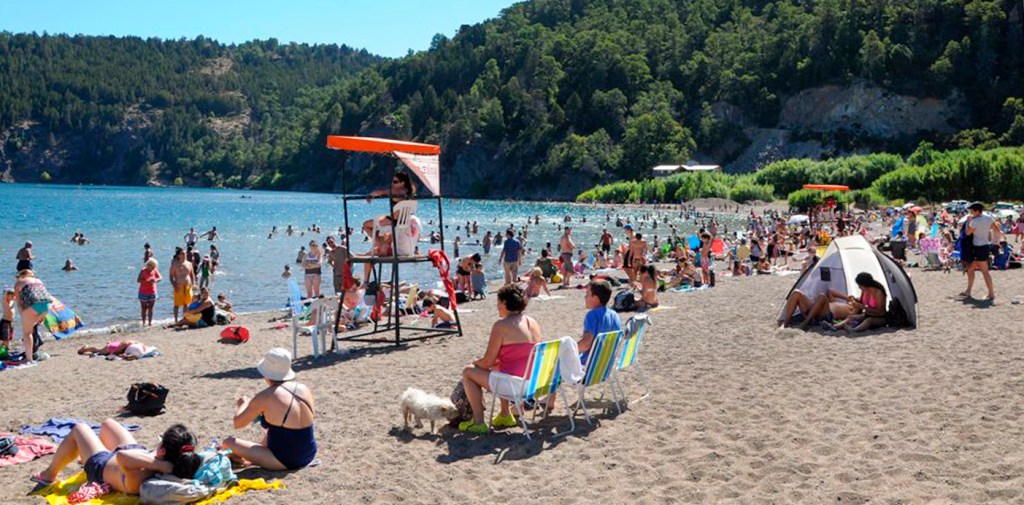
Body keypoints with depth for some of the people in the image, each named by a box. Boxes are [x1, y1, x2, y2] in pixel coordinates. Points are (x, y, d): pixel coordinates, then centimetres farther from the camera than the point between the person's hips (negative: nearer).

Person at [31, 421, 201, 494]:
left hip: (102, 465, -6)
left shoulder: (138, 480, -54)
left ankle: (50, 474, 48)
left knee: (79, 429, 21)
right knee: (107, 423, 33)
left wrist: (162, 465, -69)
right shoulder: (181, 464, -40)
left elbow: (122, 456, -69)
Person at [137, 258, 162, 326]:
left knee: (150, 308, 5)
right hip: (143, 293, -3)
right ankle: (144, 322, 7)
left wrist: (156, 280, -21)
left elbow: (160, 277, 2)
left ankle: (150, 322, 9)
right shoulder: (143, 271, -14)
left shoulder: (155, 271, -2)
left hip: (152, 292, 4)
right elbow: (138, 280, -21)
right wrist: (148, 281, -33)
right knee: (144, 308, 2)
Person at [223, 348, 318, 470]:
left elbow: (238, 423, -9)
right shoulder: (304, 389, -2)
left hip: (284, 462, -7)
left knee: (229, 442, -1)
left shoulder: (264, 398, -18)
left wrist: (243, 404, 13)